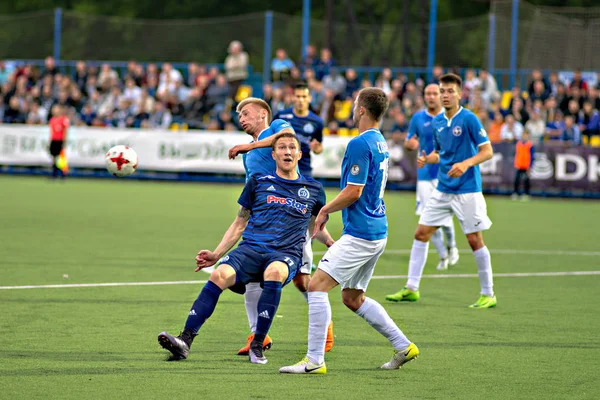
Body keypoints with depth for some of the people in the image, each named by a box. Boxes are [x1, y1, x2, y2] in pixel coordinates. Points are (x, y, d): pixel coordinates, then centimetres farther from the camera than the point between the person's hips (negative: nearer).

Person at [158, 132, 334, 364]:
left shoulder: (313, 190, 17)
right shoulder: (258, 182, 16)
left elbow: (317, 228, 30)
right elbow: (240, 224, 20)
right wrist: (216, 254, 10)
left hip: (286, 254, -1)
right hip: (251, 248, 1)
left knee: (275, 271, -39)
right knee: (220, 275, -30)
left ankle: (257, 345, -28)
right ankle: (185, 342, -33)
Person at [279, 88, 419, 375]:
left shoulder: (360, 144, -16)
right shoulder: (380, 143, 15)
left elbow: (353, 192, -19)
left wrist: (325, 210, -4)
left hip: (359, 235, -10)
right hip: (377, 232, 10)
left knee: (316, 286, -10)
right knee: (353, 298, 18)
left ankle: (314, 360, -13)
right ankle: (403, 346, 19)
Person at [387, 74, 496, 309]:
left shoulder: (469, 119, -12)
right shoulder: (437, 122, 8)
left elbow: (487, 151, -12)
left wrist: (466, 164, -28)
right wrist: (426, 159, -1)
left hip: (467, 190, -7)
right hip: (442, 190, 7)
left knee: (475, 240, -3)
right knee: (421, 233, 3)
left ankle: (488, 294, 8)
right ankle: (411, 289, 9)